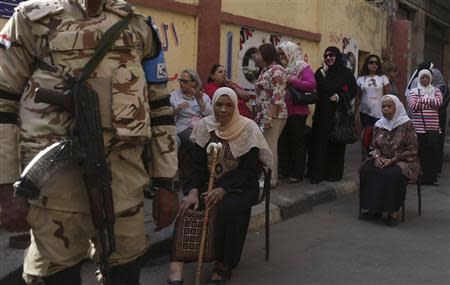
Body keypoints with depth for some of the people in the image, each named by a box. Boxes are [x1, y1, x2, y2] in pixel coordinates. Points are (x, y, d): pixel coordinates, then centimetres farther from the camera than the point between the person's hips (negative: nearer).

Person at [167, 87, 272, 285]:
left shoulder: (249, 129, -7)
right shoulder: (204, 126, 2)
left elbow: (249, 170, -11)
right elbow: (198, 164, 0)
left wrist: (223, 189, -24)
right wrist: (193, 190, -19)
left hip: (241, 186, -2)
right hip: (209, 183, 3)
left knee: (229, 208, -34)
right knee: (188, 207, -27)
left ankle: (224, 265, -12)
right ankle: (176, 267, -26)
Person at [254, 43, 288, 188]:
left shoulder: (276, 70, -13)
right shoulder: (265, 70, 17)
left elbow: (277, 97, -20)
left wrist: (269, 118, -22)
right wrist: (259, 116, 18)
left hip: (273, 116, -9)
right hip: (264, 115, 9)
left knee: (269, 147, -5)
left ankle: (271, 180, 2)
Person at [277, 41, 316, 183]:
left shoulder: (302, 67, -7)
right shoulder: (282, 68, 12)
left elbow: (312, 85, -19)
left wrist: (292, 81, -22)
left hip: (297, 112, -7)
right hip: (282, 111, 7)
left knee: (297, 142, 2)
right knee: (283, 141, 12)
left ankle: (297, 173, 10)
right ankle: (285, 169, 24)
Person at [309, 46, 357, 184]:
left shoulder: (346, 73, 3)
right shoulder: (320, 72, 10)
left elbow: (353, 90, 1)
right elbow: (315, 88, -3)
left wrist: (339, 96, -14)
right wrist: (323, 72, -7)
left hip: (338, 112, -2)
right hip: (322, 112, 2)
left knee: (336, 143, 2)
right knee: (320, 141, -2)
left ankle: (334, 173, 11)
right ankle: (318, 172, 3)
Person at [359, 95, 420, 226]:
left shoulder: (406, 124, -6)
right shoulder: (378, 125, 10)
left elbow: (411, 149, -9)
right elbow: (374, 146, 14)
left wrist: (393, 160, -18)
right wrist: (377, 157, -9)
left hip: (403, 161, -5)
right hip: (382, 160, 5)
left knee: (393, 174, -36)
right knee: (366, 170, -23)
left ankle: (391, 212, -22)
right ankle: (372, 208, -16)